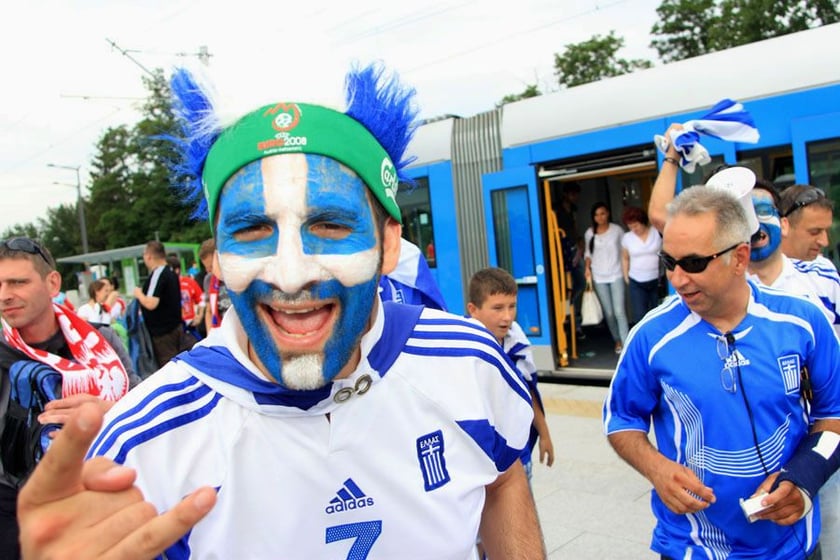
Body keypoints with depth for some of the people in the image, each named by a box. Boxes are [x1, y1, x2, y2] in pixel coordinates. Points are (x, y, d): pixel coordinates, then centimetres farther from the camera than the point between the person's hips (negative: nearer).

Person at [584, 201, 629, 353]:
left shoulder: (617, 230, -3)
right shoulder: (589, 233, 2)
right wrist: (587, 268, -4)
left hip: (616, 275, -2)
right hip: (599, 278, 2)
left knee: (619, 311, -11)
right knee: (609, 313, 8)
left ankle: (626, 343, -7)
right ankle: (617, 340, 25)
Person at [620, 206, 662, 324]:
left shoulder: (658, 233, -5)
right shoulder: (626, 238, 1)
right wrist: (626, 278, 8)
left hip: (657, 280, -1)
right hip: (636, 283, 1)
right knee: (640, 317, -5)